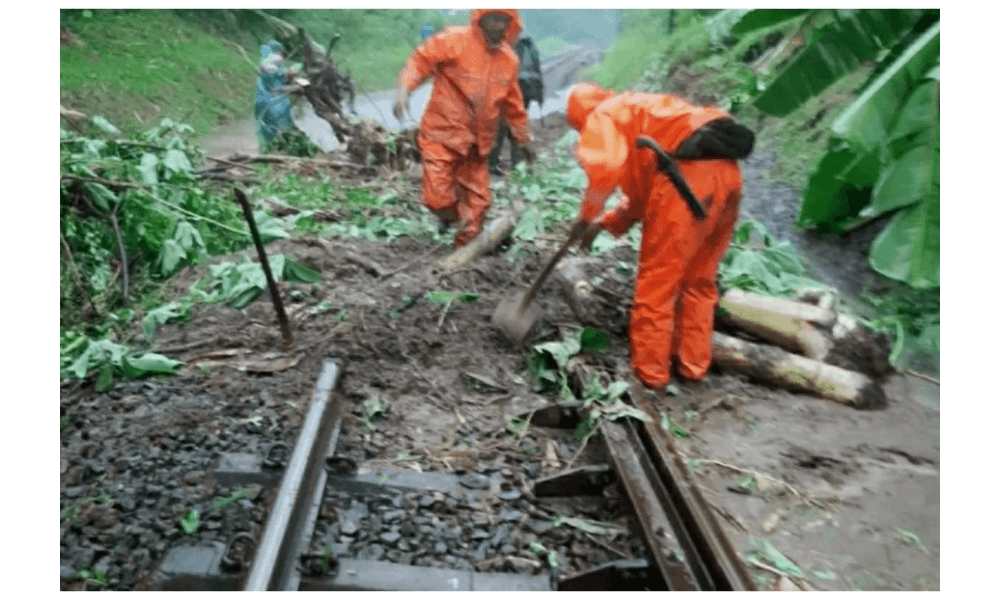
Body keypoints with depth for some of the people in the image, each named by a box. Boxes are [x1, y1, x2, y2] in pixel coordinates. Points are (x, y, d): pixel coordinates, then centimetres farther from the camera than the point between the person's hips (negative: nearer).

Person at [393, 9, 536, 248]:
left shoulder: (509, 59, 7)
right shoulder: (454, 40, -10)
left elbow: (513, 102, 18)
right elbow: (421, 60, -12)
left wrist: (524, 138, 23)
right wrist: (404, 89, -30)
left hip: (477, 142, 5)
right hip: (443, 134, -5)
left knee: (477, 201, 7)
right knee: (438, 197, -11)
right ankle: (451, 217, 25)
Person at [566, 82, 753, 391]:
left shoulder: (604, 116, 10)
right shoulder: (641, 112, 36)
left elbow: (606, 166, -13)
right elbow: (645, 185, 36)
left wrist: (588, 214, 0)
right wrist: (608, 222, 31)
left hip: (687, 175, -9)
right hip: (725, 169, 9)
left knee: (656, 281, 4)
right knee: (698, 279, 19)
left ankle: (649, 372, 14)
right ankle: (693, 363, 28)